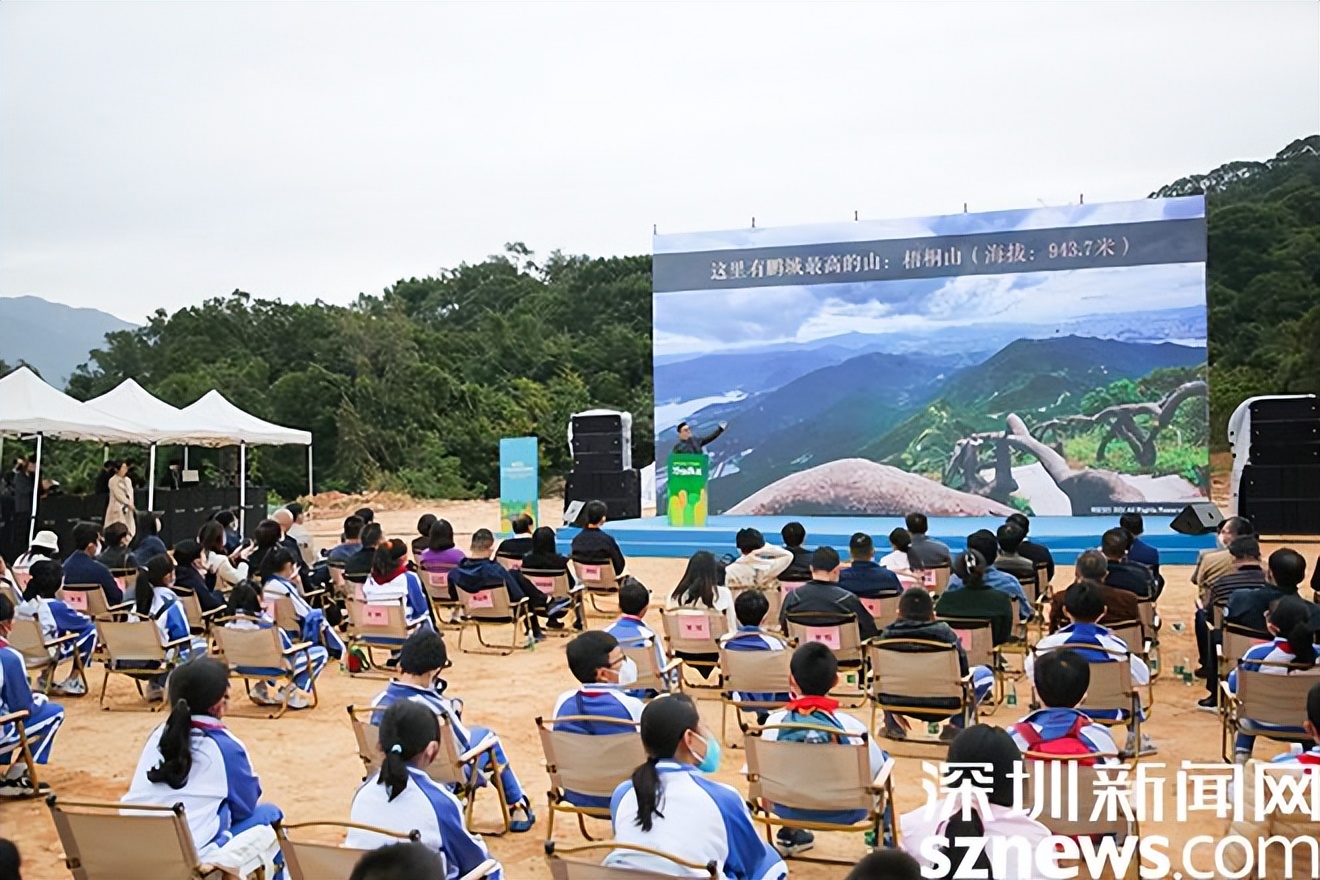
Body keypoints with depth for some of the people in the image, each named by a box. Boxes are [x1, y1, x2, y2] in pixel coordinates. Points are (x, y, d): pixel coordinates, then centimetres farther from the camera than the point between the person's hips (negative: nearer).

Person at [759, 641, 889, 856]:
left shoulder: (774, 721, -17)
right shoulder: (850, 725, -23)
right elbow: (876, 769, -12)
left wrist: (771, 805, 13)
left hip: (791, 808, 2)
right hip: (843, 811, -2)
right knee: (883, 759, 21)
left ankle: (789, 834, 38)